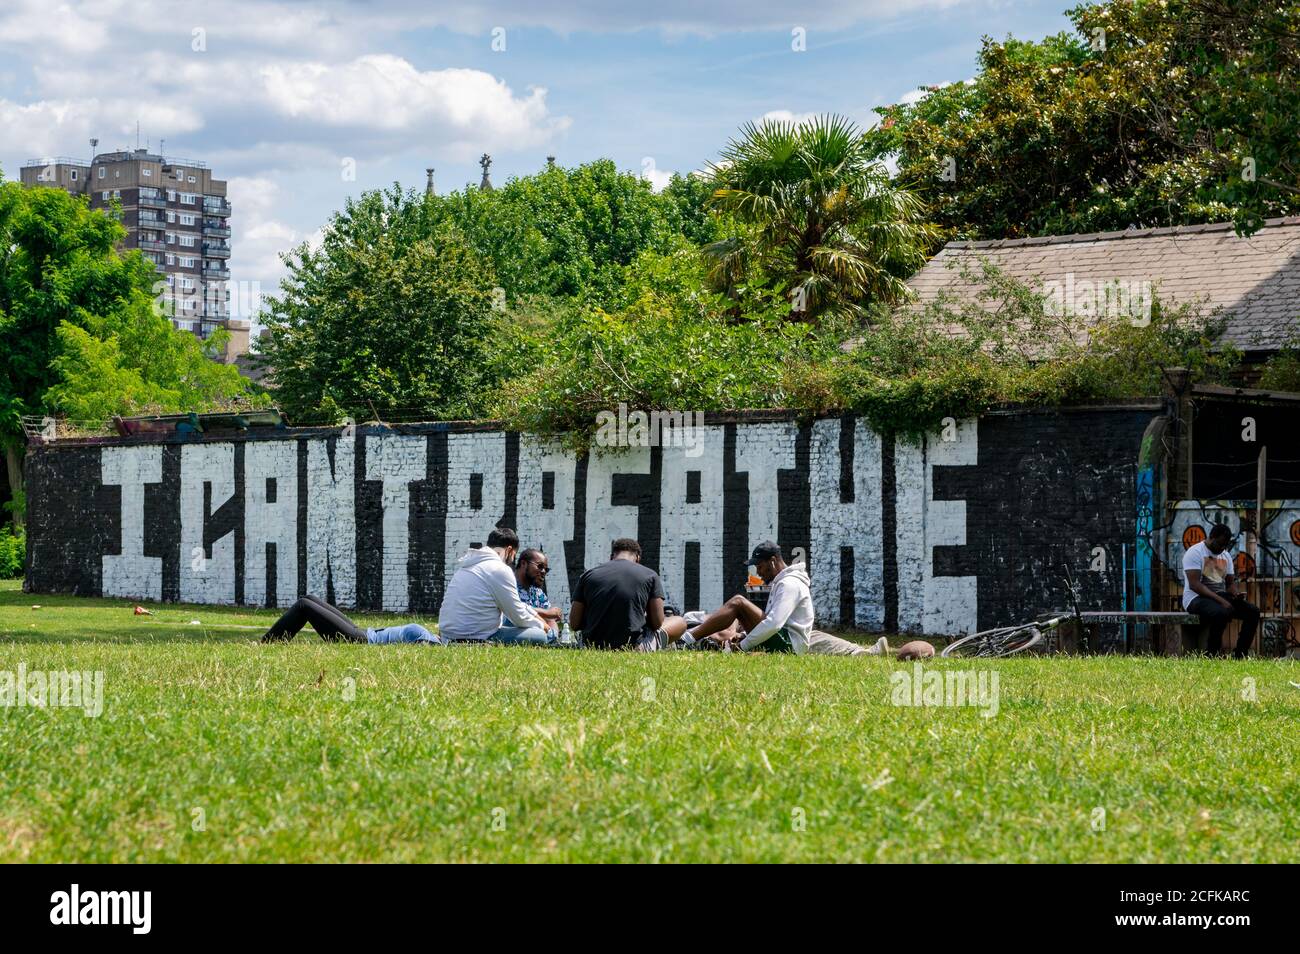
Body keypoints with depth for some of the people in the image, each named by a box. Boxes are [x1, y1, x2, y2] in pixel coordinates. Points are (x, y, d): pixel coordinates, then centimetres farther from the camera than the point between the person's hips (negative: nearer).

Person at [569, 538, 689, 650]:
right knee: (680, 623, 18)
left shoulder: (588, 575, 3)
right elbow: (657, 623, -5)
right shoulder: (650, 576, -2)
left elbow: (574, 624, 1)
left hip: (594, 648, 4)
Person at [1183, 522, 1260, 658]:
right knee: (1221, 613, -39)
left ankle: (1239, 656, -16)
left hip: (1221, 596, 8)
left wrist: (1236, 594, -7)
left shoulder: (1226, 555, 15)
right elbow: (1194, 585, -20)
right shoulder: (1195, 553, -10)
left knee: (1253, 611, -13)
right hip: (1197, 598, -8)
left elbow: (1230, 582, 19)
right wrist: (1220, 600, -27)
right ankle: (1211, 657, -28)